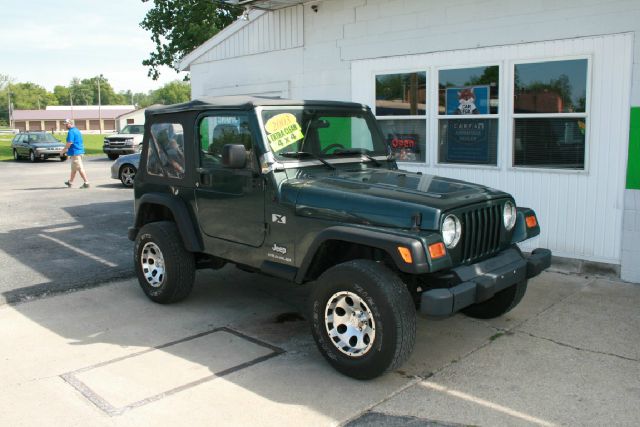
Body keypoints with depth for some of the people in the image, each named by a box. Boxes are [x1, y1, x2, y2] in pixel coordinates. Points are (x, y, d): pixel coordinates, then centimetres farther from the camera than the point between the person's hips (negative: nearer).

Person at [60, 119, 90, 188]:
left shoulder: (71, 132, -15)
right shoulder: (77, 130, 16)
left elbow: (69, 143, -21)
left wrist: (63, 150, -8)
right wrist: (67, 150, 27)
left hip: (75, 152, -10)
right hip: (79, 151, 10)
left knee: (80, 168, -10)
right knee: (73, 168, 20)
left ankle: (86, 183, -12)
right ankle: (70, 182, 32)